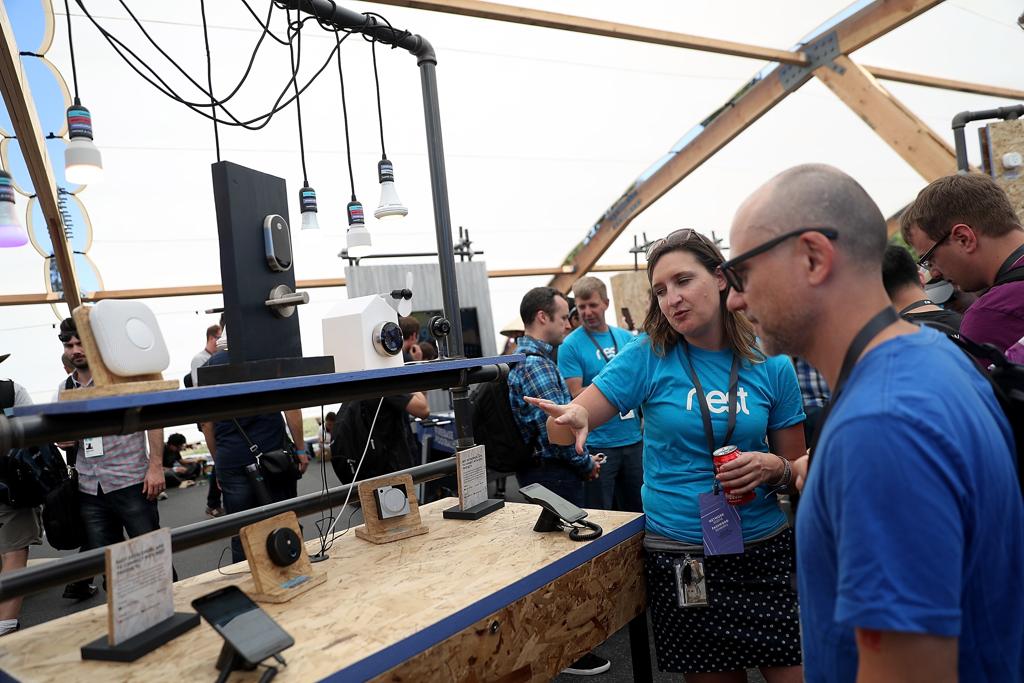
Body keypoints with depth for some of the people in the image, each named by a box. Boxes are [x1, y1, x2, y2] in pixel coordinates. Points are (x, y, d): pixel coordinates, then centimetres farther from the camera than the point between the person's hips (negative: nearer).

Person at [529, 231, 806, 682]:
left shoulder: (771, 365, -2)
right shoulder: (649, 356, -6)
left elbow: (798, 469, 7)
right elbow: (563, 430, -8)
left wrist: (772, 468, -15)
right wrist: (573, 417, -31)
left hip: (764, 548, 1)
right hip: (679, 559, -1)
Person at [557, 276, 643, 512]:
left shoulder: (626, 337, 7)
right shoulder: (570, 346, -8)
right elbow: (575, 395, -13)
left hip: (633, 438, 5)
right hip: (597, 443, -5)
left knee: (637, 509, 18)